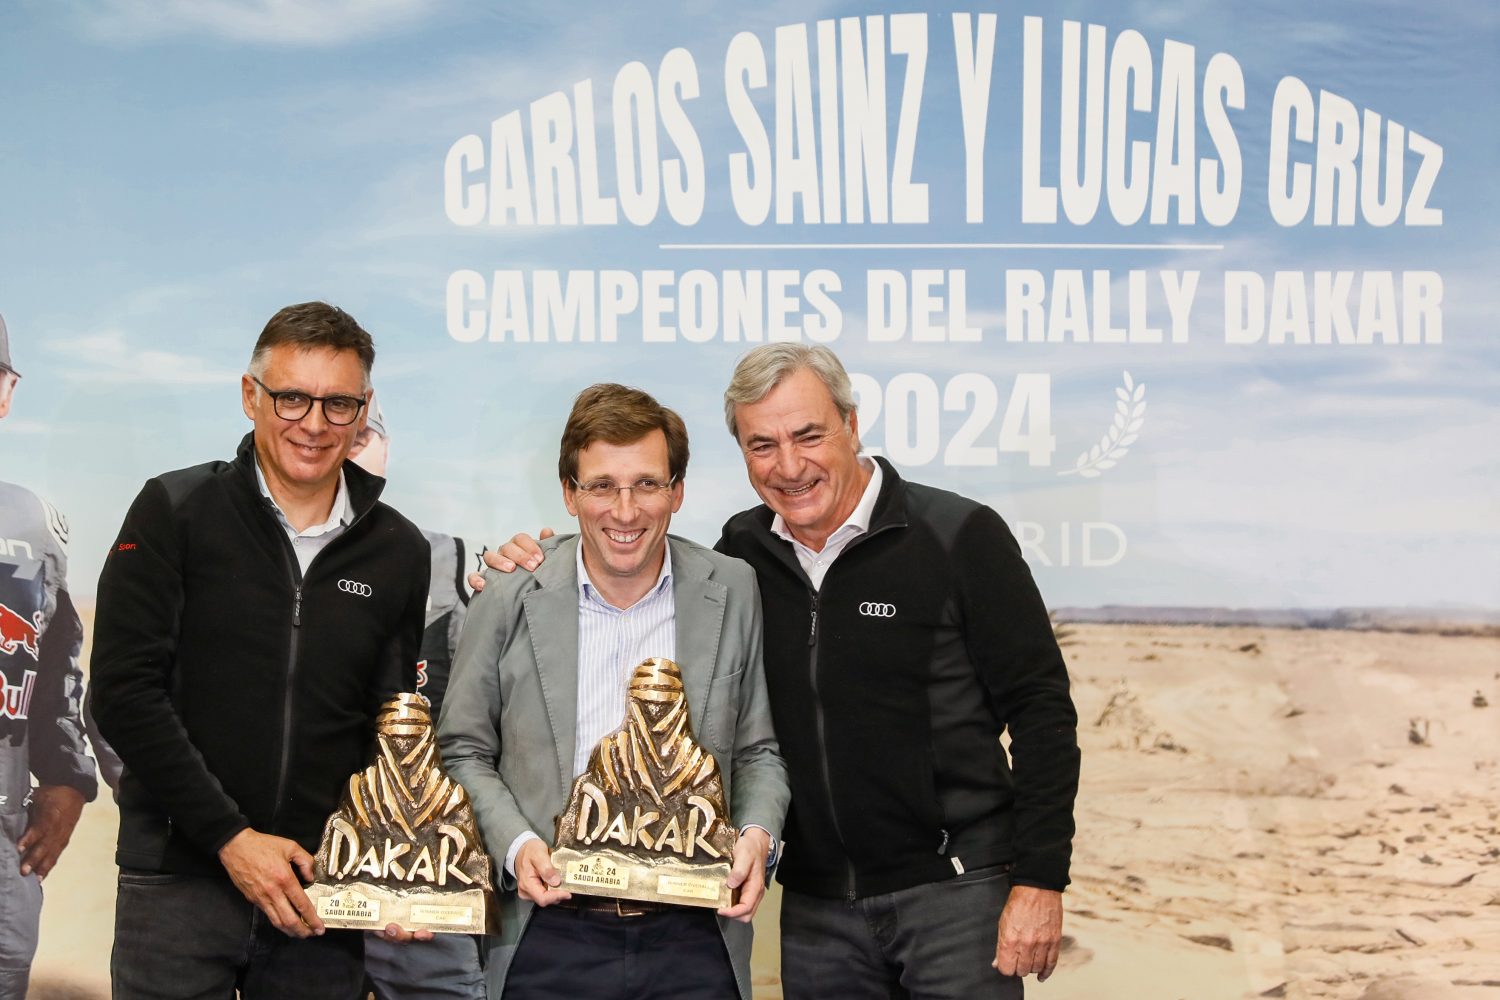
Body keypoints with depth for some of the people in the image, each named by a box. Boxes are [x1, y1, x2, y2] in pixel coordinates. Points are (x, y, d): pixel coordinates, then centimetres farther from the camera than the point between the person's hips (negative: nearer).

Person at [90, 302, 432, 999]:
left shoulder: (399, 552, 7)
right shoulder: (175, 512, -1)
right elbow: (123, 693, -8)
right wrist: (231, 837, -13)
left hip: (323, 897, 3)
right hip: (179, 881, -2)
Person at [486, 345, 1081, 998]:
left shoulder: (959, 537, -7)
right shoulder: (742, 553, 6)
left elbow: (1041, 712, -6)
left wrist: (1040, 880, -11)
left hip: (956, 890, -4)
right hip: (817, 906, 4)